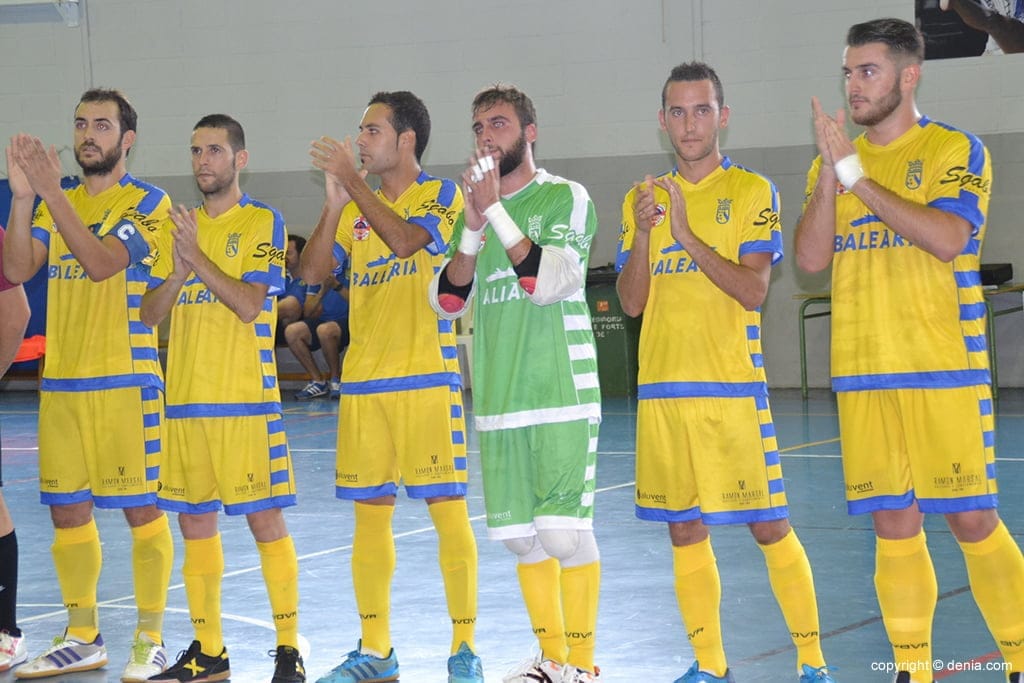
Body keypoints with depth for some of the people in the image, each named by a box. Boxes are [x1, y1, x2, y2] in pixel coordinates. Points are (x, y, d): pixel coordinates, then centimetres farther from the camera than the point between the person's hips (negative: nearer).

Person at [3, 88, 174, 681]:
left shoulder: (147, 203, -4)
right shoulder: (57, 202, 13)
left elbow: (102, 262, -20)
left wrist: (50, 191, -24)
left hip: (125, 381, -6)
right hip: (61, 380, 6)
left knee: (141, 508, -2)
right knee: (68, 509, 9)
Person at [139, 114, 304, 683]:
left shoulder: (263, 222, -2)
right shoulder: (183, 226, 14)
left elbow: (250, 304, -14)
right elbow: (151, 313, 9)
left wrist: (197, 257, -17)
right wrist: (178, 271, -9)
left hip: (246, 400, -6)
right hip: (186, 399, 6)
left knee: (266, 520, -4)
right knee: (195, 523, 8)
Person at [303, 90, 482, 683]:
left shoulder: (442, 195, -2)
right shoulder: (358, 208, 14)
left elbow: (405, 239, -21)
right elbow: (313, 272, 4)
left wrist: (352, 181, -16)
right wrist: (335, 202, -6)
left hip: (427, 378, -6)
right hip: (363, 382, 6)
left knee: (448, 509, -6)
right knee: (370, 512, 8)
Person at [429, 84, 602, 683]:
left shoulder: (566, 199, -2)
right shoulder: (475, 209, 15)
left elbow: (547, 282, -17)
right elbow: (447, 301, 6)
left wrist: (494, 208, -16)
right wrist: (474, 225, -8)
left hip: (561, 395, -6)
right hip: (498, 400, 6)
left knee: (565, 532, -9)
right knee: (520, 535, 8)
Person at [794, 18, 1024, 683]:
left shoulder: (957, 150, -1)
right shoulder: (834, 161, 13)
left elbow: (947, 239, -18)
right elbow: (812, 258, 2)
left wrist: (858, 175, -17)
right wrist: (831, 171, -10)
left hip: (945, 370, -4)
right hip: (863, 373, 4)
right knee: (894, 523, 5)